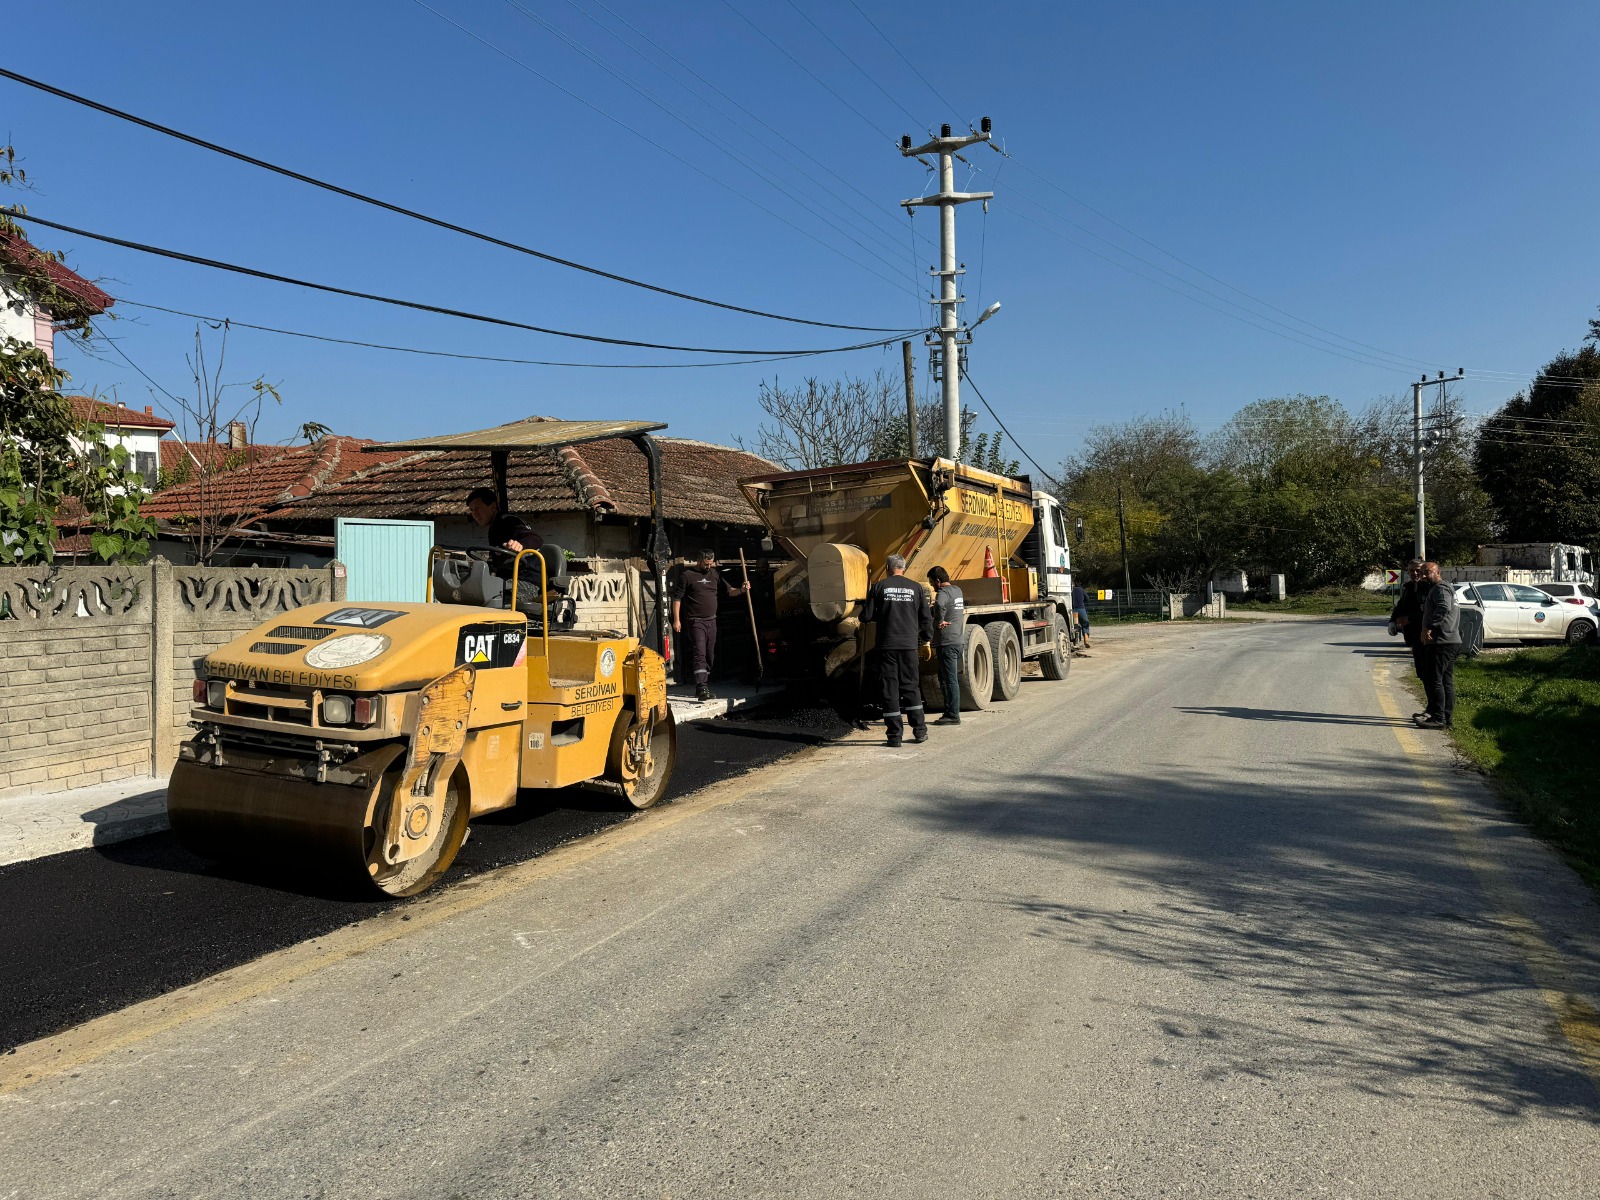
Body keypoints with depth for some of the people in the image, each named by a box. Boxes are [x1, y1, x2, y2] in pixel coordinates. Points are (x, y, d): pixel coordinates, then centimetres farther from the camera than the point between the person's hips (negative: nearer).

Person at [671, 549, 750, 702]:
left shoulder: (715, 574, 11)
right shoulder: (687, 575, -4)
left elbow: (728, 591, 16)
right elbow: (677, 597, -4)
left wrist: (741, 590, -6)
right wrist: (676, 620, -9)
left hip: (711, 621, 6)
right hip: (696, 621, -6)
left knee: (710, 656, 10)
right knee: (699, 654, -16)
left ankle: (704, 686, 20)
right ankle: (701, 689, -24)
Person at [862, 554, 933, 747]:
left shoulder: (879, 587, -1)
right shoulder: (915, 588, 4)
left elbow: (866, 616, -2)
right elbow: (926, 617, 7)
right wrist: (927, 638, 22)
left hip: (886, 645, -2)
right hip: (909, 644, 2)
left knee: (889, 687, 2)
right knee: (911, 686, 12)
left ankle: (895, 734, 2)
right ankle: (919, 730, 14)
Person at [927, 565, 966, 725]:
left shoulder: (943, 592, -14)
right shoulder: (957, 590, 15)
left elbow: (939, 605, -37)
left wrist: (939, 621, -21)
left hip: (946, 643, -10)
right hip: (958, 640, 10)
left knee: (950, 679, -6)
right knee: (945, 678, 16)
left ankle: (953, 715, -3)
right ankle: (950, 712, 19)